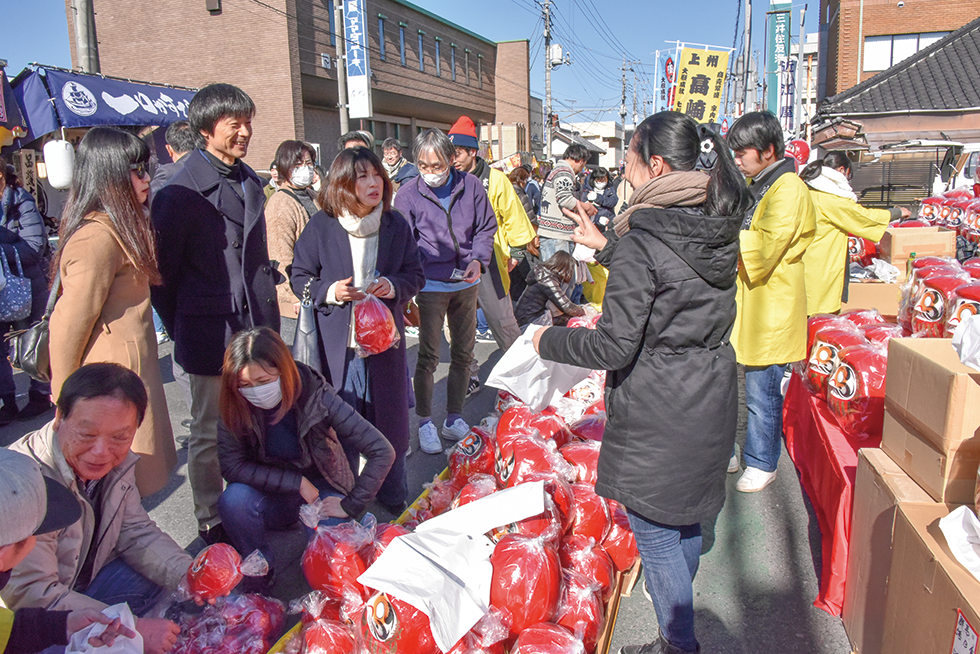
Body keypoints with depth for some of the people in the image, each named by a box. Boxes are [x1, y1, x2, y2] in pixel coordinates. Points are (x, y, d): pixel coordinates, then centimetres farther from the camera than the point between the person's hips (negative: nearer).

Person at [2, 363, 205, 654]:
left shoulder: (117, 460, -10)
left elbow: (136, 532, 0)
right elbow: (30, 595, -29)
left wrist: (189, 575, -19)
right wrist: (134, 629, -29)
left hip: (90, 580, 7)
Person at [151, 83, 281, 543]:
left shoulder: (249, 181, 11)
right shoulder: (180, 194, -11)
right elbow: (162, 272, -5)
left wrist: (266, 287, 14)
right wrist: (179, 329, 0)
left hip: (257, 328, 6)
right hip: (211, 334, -6)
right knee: (209, 433, 9)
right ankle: (210, 520, 26)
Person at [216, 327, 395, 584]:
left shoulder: (316, 396, -24)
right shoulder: (234, 407, -17)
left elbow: (383, 452, -25)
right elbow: (231, 466, -15)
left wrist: (351, 506, -22)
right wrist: (296, 482, -20)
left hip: (322, 492, -2)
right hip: (272, 495, 2)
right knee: (233, 500, -29)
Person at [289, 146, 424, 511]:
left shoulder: (396, 225, 4)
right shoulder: (321, 226, -4)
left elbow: (416, 274, 10)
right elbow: (300, 277, 3)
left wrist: (395, 286, -12)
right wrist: (330, 291, -16)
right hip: (337, 341, -2)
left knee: (390, 416, 11)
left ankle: (393, 494, 31)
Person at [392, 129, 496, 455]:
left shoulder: (470, 186, -3)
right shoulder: (408, 193, -9)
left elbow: (486, 228, 7)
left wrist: (478, 259, -10)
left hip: (466, 283, 4)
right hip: (431, 285, -3)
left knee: (463, 352, 12)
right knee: (428, 355, -1)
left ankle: (454, 417, 28)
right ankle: (425, 423, 15)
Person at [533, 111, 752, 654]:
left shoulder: (641, 242, -22)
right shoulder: (720, 228, 2)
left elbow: (615, 346, -22)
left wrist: (548, 340, -7)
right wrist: (606, 247, 22)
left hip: (656, 411, -8)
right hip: (710, 400, 9)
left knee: (654, 530, 10)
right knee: (686, 516, 27)